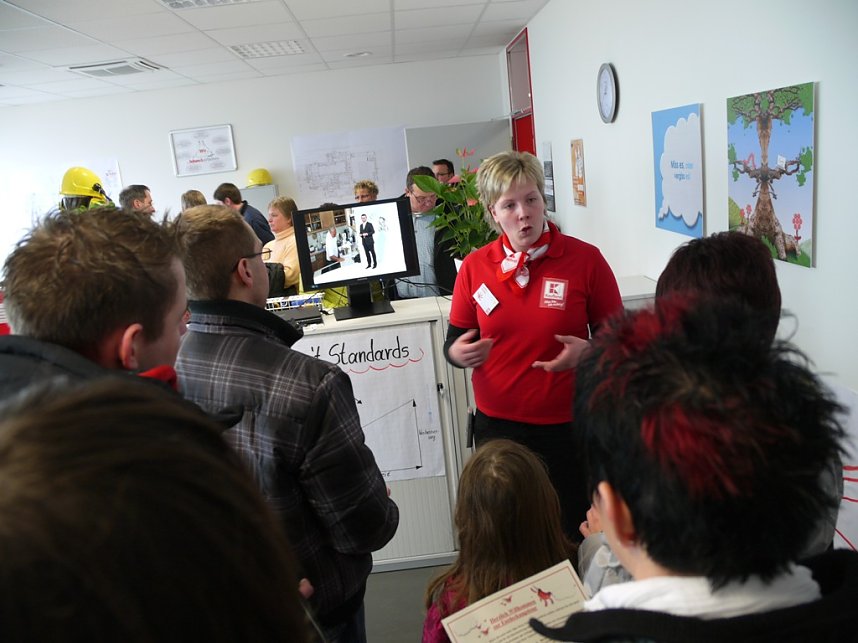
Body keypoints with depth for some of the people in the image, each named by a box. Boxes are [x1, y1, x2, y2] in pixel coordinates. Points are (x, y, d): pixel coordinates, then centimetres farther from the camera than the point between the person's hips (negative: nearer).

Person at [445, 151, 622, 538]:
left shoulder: (584, 258, -6)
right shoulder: (475, 267, 0)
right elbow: (455, 339, 8)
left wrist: (587, 352, -19)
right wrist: (458, 353, -15)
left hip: (565, 424, -1)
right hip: (496, 424, 2)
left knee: (571, 530, 10)